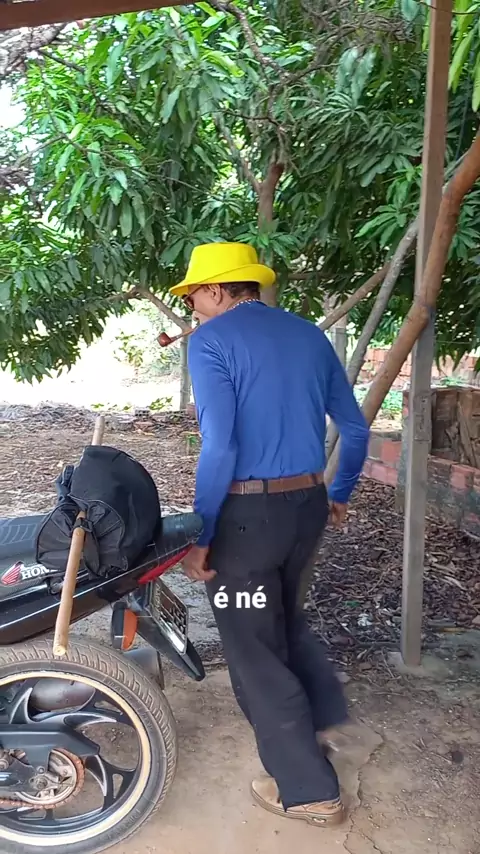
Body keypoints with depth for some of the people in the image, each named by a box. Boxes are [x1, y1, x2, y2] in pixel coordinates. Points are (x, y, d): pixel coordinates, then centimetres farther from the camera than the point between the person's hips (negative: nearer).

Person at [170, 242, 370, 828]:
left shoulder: (211, 339, -10)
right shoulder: (310, 335, 10)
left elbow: (219, 447, -21)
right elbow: (355, 429, 13)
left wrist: (199, 536, -13)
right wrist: (339, 495, 27)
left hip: (247, 512, -7)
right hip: (308, 504, 7)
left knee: (255, 649, 10)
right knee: (283, 616, 30)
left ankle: (309, 790, 23)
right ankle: (323, 718, 38)